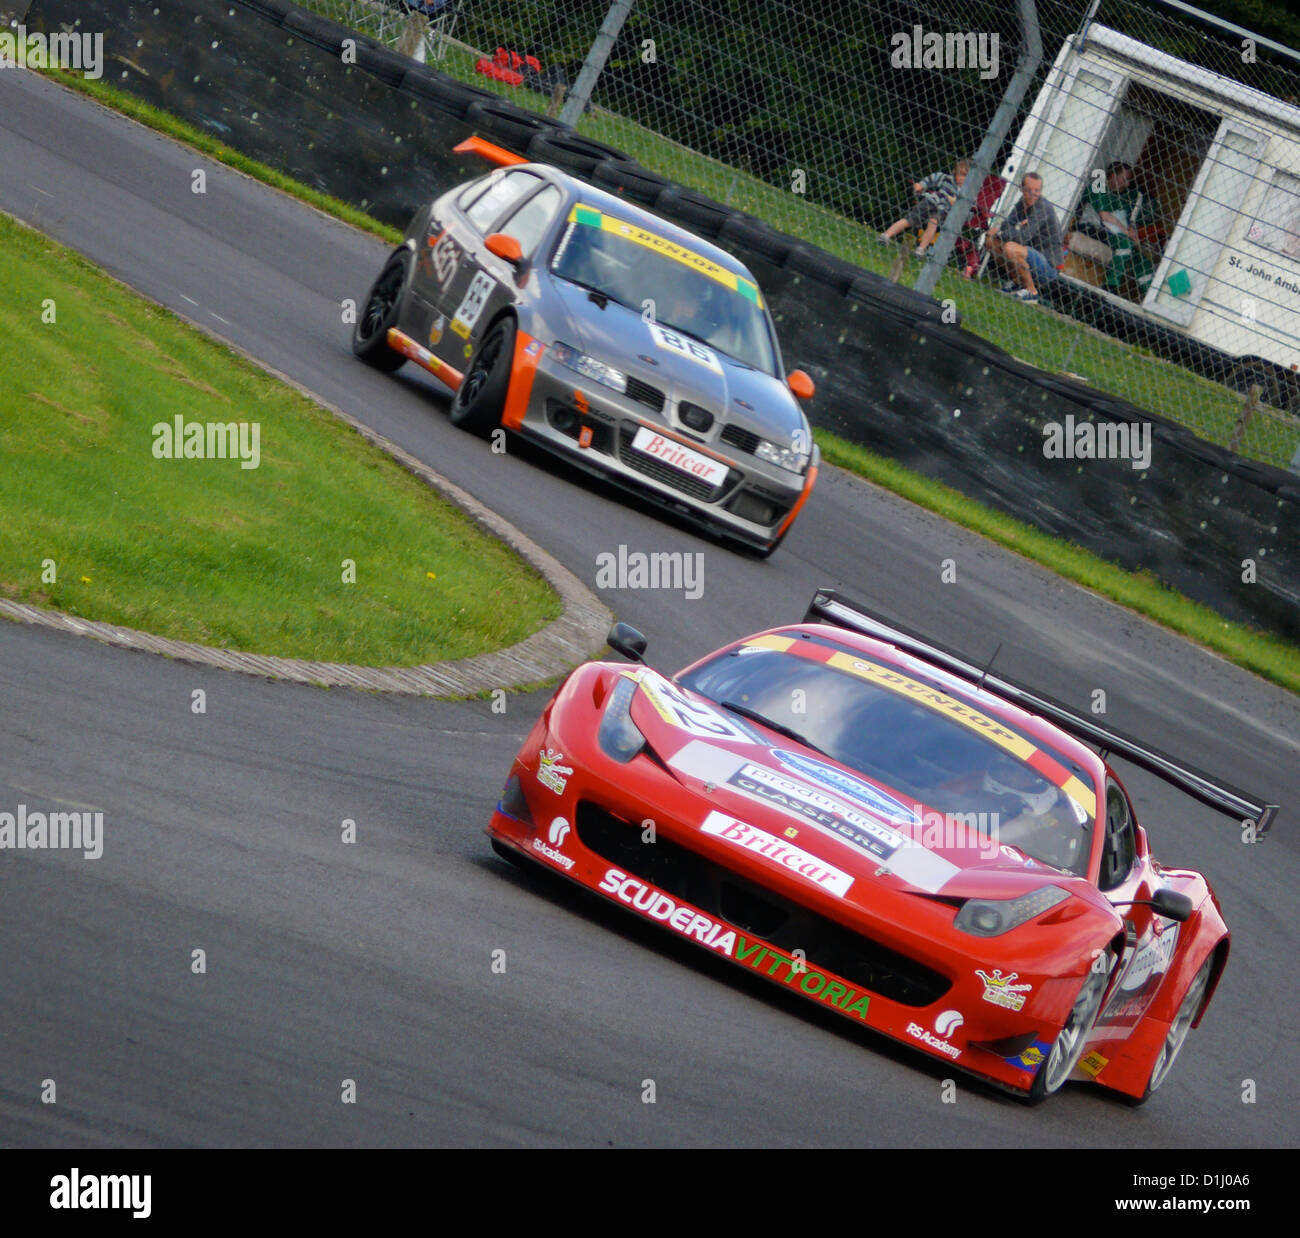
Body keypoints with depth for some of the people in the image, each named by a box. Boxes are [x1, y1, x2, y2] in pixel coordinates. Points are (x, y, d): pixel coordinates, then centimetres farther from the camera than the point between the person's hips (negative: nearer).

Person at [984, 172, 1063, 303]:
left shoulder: (1042, 207, -21)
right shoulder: (1023, 203, 5)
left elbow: (1023, 236, -27)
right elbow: (1007, 225, 4)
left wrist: (999, 233, -14)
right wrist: (1018, 227, -19)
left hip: (1048, 266, -9)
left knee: (1011, 248, -33)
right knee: (991, 241, 4)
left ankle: (1031, 291, -14)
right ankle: (1017, 281, 14)